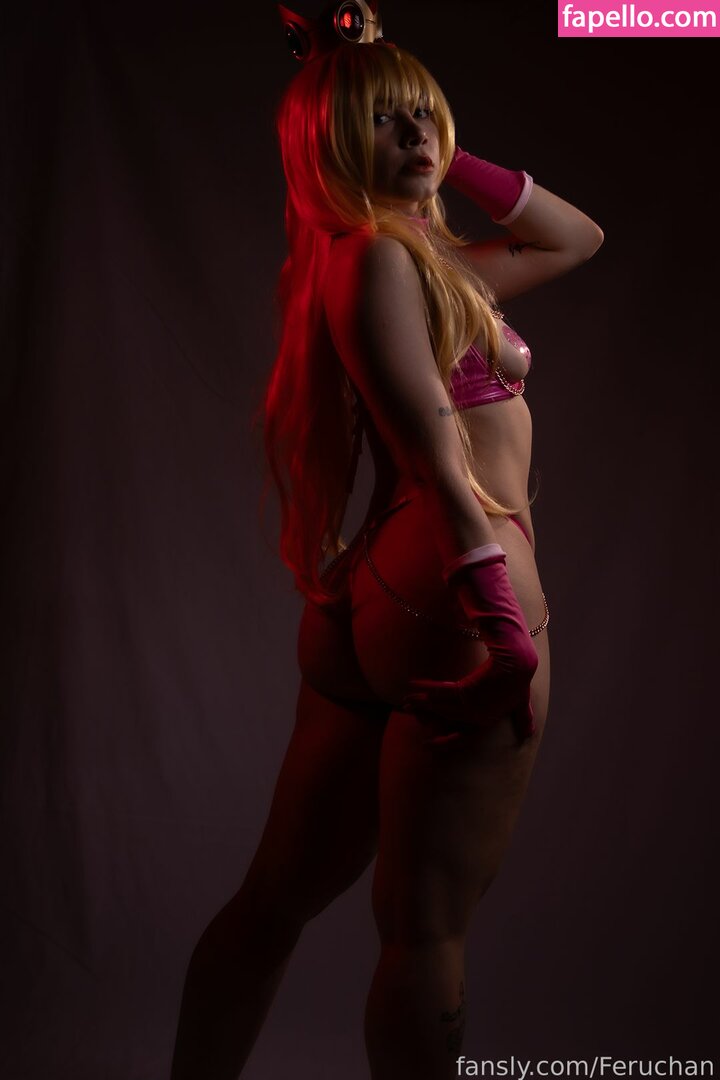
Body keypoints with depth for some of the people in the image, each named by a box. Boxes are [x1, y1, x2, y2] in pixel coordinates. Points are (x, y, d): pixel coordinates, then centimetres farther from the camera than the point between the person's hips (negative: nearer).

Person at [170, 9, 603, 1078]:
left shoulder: (431, 260, 21)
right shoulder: (379, 254, -7)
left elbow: (577, 237, 31)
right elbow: (440, 459, -16)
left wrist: (457, 164, 22)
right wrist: (509, 620, -21)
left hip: (373, 593, 10)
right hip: (451, 592, -10)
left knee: (281, 892, 14)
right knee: (426, 923, 0)